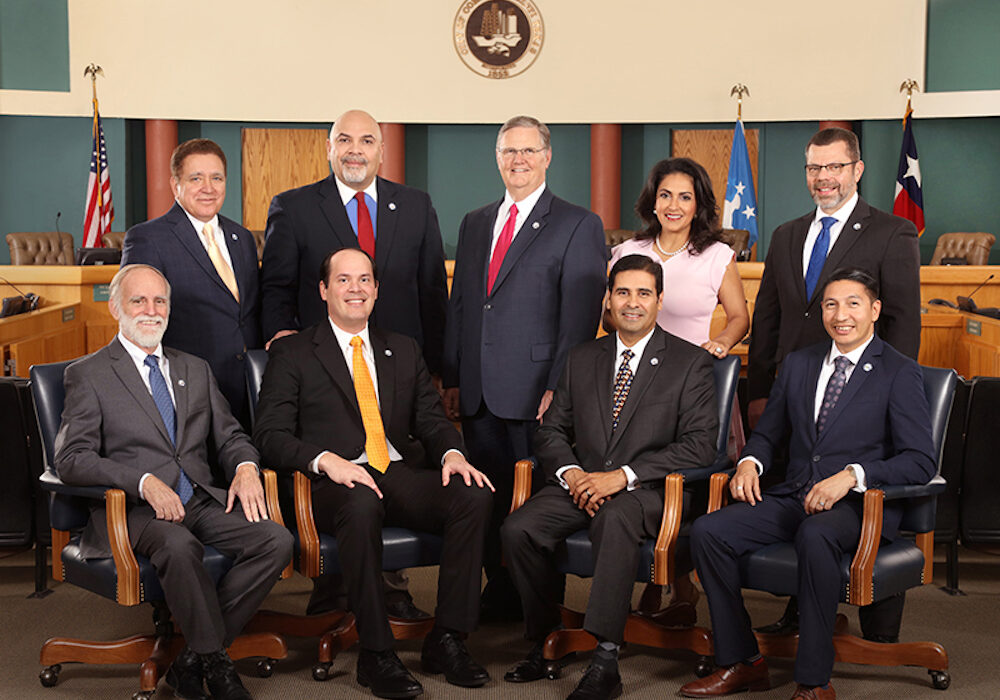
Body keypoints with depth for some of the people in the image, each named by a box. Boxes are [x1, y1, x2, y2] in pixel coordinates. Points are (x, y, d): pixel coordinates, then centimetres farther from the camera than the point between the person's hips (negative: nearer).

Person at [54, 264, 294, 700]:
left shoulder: (196, 370, 22)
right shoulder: (88, 375, 5)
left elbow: (228, 436, 20)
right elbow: (71, 459, -6)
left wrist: (245, 467, -5)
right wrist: (144, 482, -21)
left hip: (202, 500, 5)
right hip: (134, 511, -5)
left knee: (277, 541, -22)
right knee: (179, 545, -38)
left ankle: (191, 662, -14)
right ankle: (215, 662, -18)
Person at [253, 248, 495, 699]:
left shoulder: (404, 351, 23)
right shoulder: (292, 354, 10)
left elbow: (431, 419, 16)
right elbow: (270, 435, 0)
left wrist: (452, 453, -8)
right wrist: (325, 459, -19)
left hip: (403, 475, 4)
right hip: (338, 482, -4)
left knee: (475, 494, -25)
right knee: (362, 504, -40)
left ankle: (446, 641, -17)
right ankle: (376, 654, -28)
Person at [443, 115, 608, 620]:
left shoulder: (578, 226, -1)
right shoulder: (475, 223, 17)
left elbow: (581, 316, -7)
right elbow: (458, 305, 17)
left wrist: (558, 389, -14)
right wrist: (452, 380, 11)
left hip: (534, 393, -5)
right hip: (477, 394, 5)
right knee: (489, 498, 9)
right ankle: (499, 597, 22)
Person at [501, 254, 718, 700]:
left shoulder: (690, 363, 4)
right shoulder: (582, 359, 17)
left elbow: (699, 446, -7)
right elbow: (551, 430, 15)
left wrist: (622, 476, -16)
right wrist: (570, 473, -9)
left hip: (646, 491, -4)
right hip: (579, 485, 4)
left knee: (614, 519, -39)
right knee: (517, 529, -23)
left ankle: (605, 662, -38)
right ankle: (546, 640, -5)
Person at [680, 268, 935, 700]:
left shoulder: (900, 373, 0)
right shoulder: (798, 364, 17)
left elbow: (920, 461, -8)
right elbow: (768, 432, 24)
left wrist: (851, 474, -22)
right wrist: (750, 462, 0)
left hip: (859, 504, -5)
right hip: (793, 498, 5)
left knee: (815, 535, -39)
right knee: (707, 531, -17)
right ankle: (741, 663, -6)